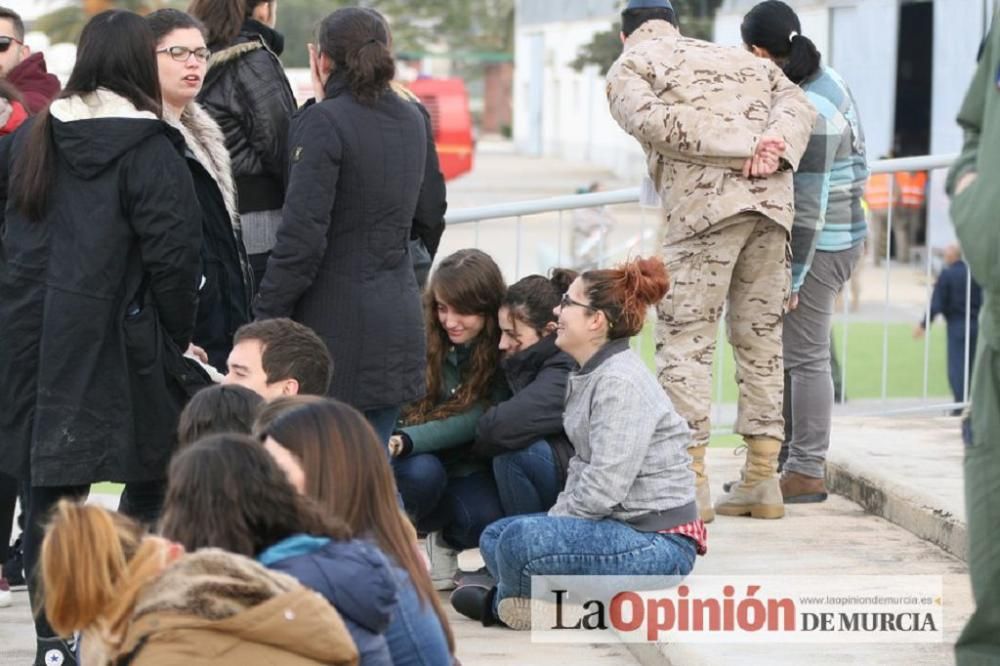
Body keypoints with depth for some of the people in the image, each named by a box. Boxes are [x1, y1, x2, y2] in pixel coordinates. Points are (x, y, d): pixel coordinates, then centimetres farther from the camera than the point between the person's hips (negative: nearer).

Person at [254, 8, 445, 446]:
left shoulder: (324, 123, -12)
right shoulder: (412, 121, 10)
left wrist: (266, 319, -11)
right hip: (395, 323, 7)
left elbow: (303, 234, -18)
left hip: (335, 327, -7)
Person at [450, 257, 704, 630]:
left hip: (659, 544, -11)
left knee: (521, 539, -28)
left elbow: (602, 490, -22)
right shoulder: (590, 376, 14)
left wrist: (550, 524, -11)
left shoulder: (621, 383, -17)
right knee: (495, 538, 10)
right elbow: (583, 468, 16)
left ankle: (503, 604, 5)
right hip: (622, 527, 11)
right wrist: (551, 520, 3)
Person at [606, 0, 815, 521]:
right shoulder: (740, 59, 29)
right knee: (760, 338, 12)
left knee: (686, 340, -2)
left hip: (704, 203, -5)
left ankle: (689, 482, -9)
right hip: (772, 202, 5)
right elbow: (796, 104, 14)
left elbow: (653, 121, -9)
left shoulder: (628, 68, 12)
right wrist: (775, 153, -4)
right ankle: (762, 481, 14)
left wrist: (745, 149, -10)